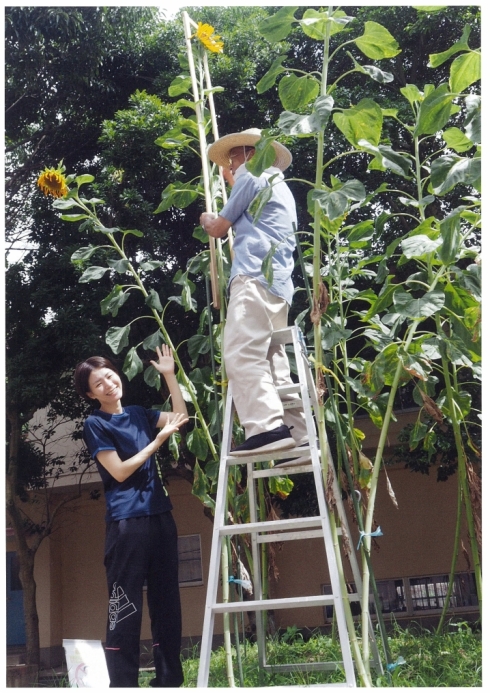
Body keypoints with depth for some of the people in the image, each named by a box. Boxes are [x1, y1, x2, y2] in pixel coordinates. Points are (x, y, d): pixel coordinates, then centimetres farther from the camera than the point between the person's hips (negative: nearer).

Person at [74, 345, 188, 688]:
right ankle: (123, 683, -3)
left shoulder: (138, 414, 13)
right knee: (125, 607, -7)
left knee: (167, 601, 10)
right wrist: (159, 439, -11)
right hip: (126, 521, -7)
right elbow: (119, 471, -10)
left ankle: (169, 678, 18)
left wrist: (169, 375, 8)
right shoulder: (95, 424, -4)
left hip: (160, 515, 7)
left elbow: (181, 417, 16)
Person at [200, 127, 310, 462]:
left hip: (256, 277, -10)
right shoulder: (279, 187, 32)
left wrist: (206, 219, 31)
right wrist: (232, 180, 61)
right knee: (274, 360, 5)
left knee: (242, 352, -20)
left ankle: (267, 428, -33)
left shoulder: (251, 177, 5)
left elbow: (219, 228, 8)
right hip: (279, 283, 10)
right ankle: (298, 435, -1)